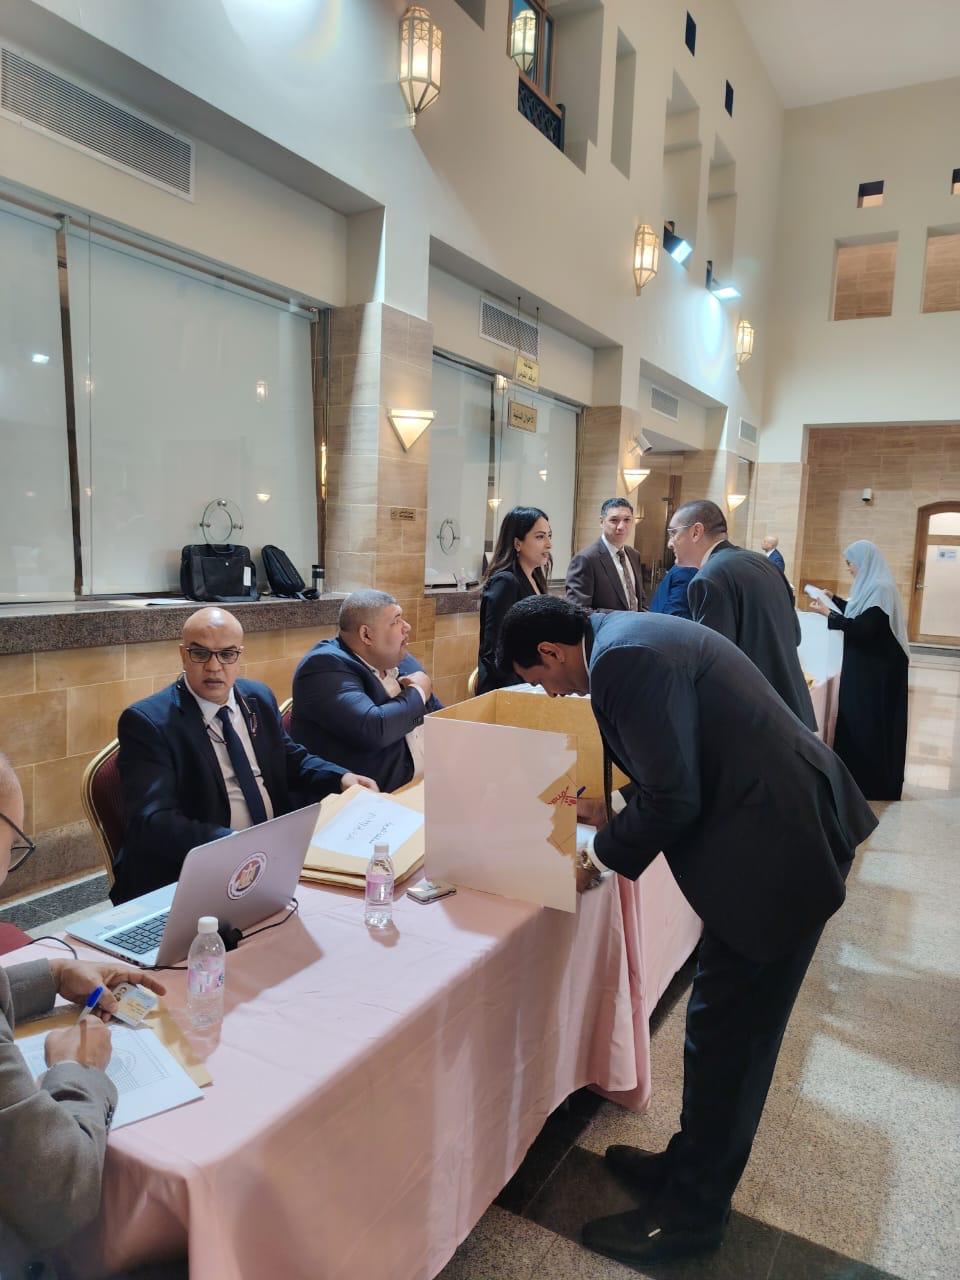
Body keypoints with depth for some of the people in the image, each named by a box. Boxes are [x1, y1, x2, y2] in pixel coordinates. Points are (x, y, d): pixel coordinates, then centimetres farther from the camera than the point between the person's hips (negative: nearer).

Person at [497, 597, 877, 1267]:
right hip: (797, 824, 10)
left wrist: (603, 852, -4)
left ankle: (691, 1212, 26)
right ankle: (692, 1166, 39)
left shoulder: (623, 657, -21)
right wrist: (612, 811, 18)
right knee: (730, 1027, 21)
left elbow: (673, 802, -20)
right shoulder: (629, 635, 10)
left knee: (725, 1035, 6)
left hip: (778, 849, -10)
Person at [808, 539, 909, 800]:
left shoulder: (881, 588, -21)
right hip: (867, 665, 10)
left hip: (876, 669, -10)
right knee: (856, 719, 15)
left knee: (870, 724, -1)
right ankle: (857, 776, 26)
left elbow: (863, 627, -25)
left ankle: (873, 784, 11)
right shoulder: (872, 585, 9)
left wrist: (828, 614, -20)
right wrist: (834, 599, 23)